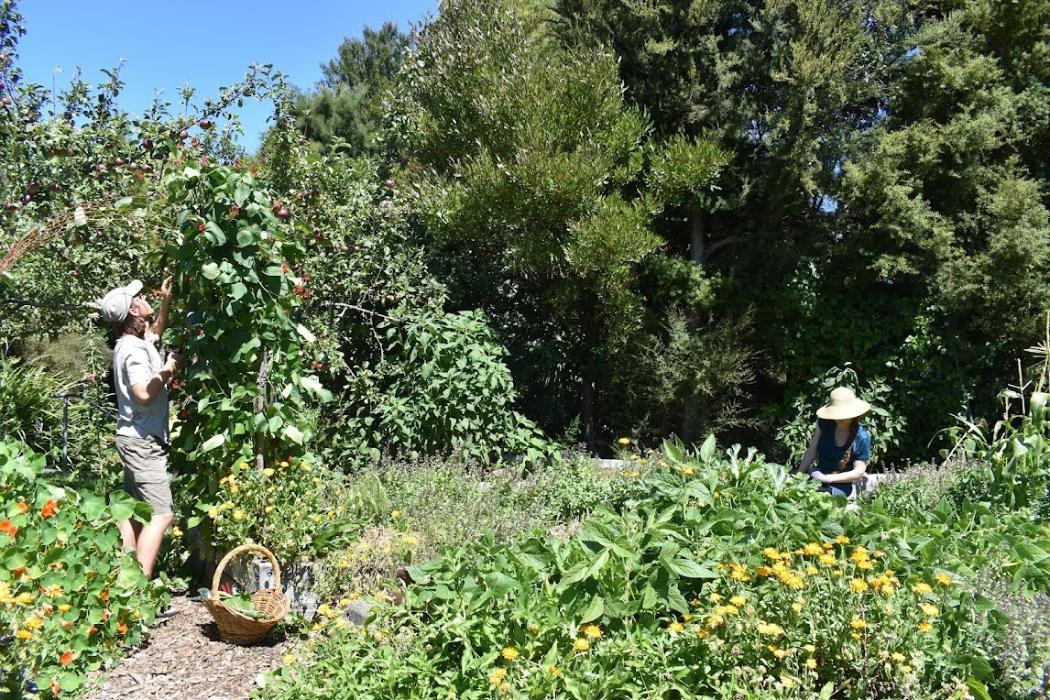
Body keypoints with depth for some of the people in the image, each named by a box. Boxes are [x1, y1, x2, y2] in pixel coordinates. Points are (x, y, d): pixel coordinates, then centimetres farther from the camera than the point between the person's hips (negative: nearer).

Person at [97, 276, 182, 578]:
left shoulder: (133, 341, 11)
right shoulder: (135, 350, -18)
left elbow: (156, 331, 33)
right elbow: (144, 394, -28)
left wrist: (166, 301, 21)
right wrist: (168, 369, -16)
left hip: (135, 438, 10)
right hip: (143, 440, -10)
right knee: (161, 514, -12)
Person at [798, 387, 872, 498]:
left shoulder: (861, 439, -13)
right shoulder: (824, 423, -3)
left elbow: (858, 472, -13)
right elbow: (812, 450, 2)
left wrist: (827, 478, -23)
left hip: (843, 485, -4)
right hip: (819, 477, 4)